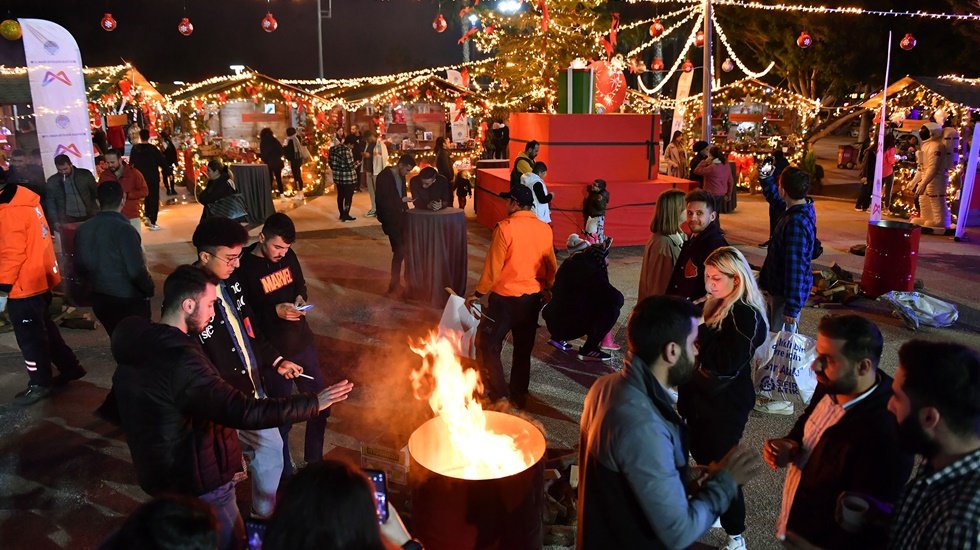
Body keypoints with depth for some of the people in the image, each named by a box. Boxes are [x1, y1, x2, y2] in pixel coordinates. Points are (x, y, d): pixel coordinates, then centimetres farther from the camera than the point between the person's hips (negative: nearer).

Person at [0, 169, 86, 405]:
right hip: (39, 279, 9)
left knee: (29, 336, 5)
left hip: (24, 286, -9)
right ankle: (70, 367, 30)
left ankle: (40, 383, 18)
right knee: (43, 328, 21)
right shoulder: (24, 199, 6)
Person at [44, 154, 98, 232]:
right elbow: (50, 204, 9)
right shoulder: (52, 181, 4)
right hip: (67, 219, 0)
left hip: (88, 216, 0)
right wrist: (55, 221, 0)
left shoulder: (85, 174, 2)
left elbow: (96, 193, 9)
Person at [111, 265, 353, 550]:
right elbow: (243, 412, -39)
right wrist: (313, 402, -32)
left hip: (162, 472, 9)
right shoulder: (178, 361, -33)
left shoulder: (140, 344, -3)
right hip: (195, 480, -9)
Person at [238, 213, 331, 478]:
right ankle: (285, 472, 33)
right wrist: (275, 311, -25)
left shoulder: (288, 255, -1)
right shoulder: (244, 268, -17)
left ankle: (314, 459, 41)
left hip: (302, 342, 6)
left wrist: (301, 298, -6)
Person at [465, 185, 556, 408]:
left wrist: (478, 293, -3)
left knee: (487, 344, 6)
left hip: (506, 297, -6)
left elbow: (493, 267, -14)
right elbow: (551, 266, 8)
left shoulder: (505, 228, -15)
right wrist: (546, 289, 24)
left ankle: (499, 394, 5)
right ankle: (519, 396, 27)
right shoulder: (545, 229, 0)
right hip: (533, 298, 6)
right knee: (523, 349, 17)